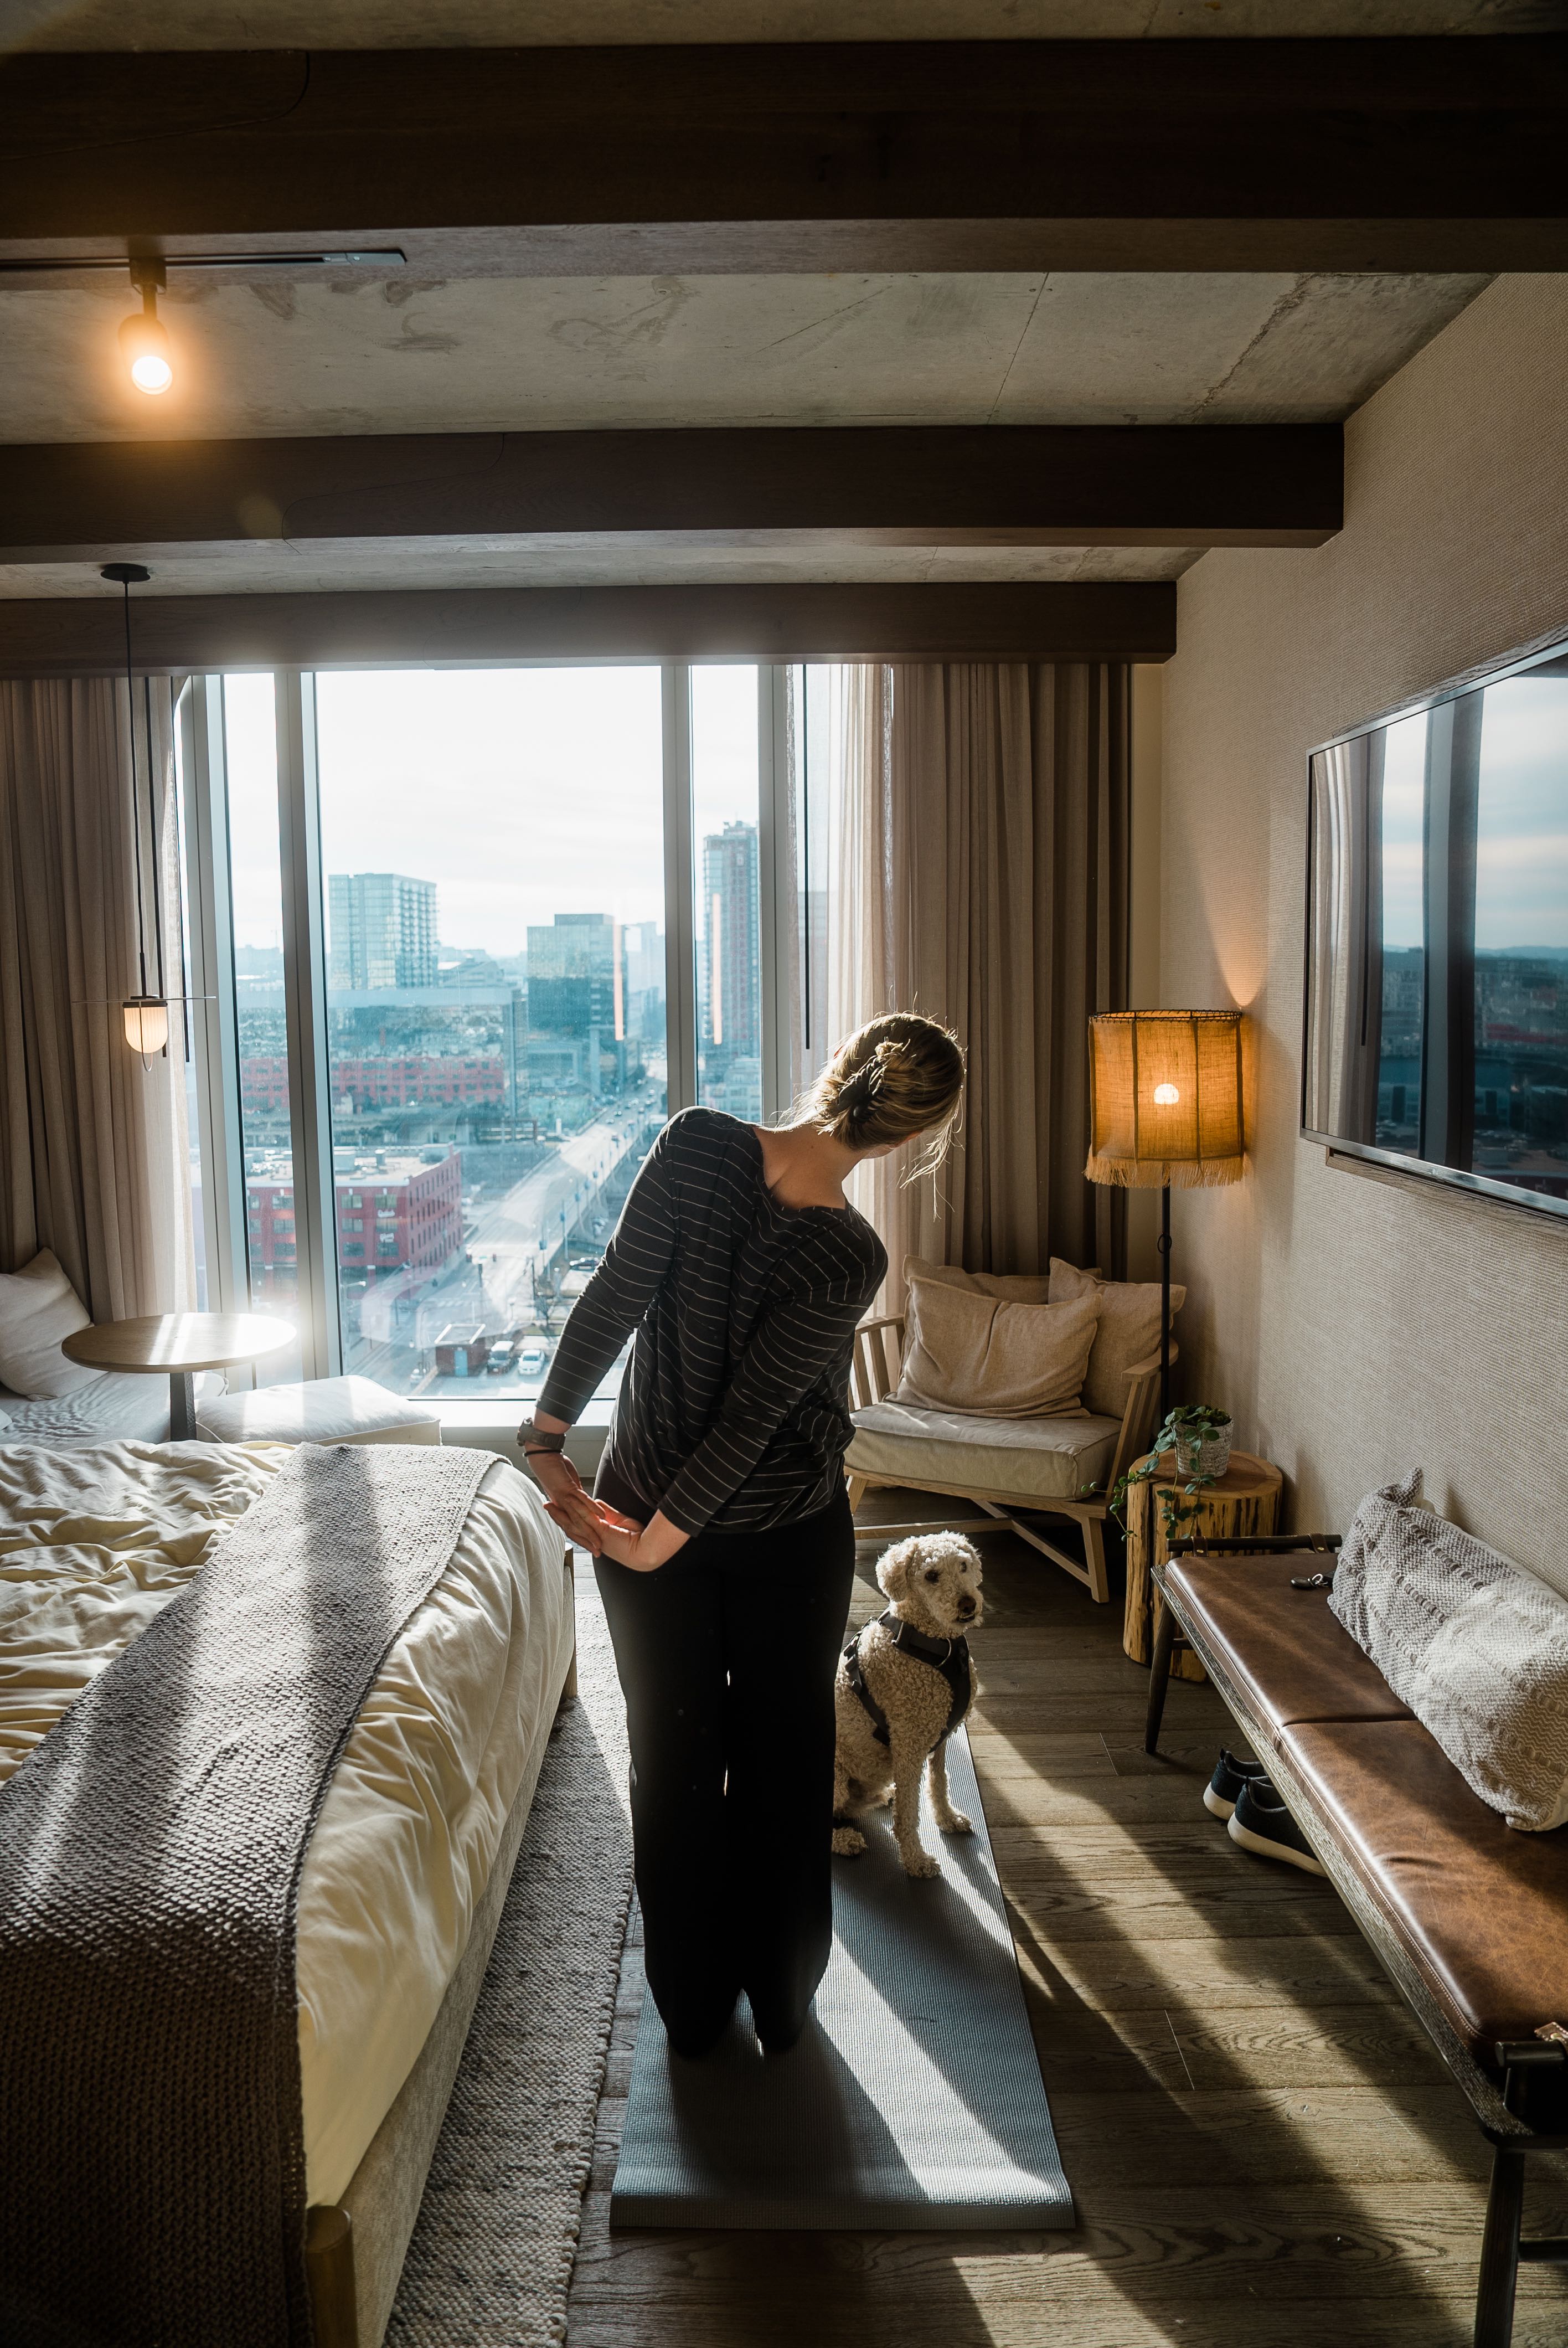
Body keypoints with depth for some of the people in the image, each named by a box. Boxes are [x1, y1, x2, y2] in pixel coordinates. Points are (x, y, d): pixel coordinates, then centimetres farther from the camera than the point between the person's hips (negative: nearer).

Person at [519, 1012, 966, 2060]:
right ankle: (783, 2001, 36)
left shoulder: (699, 1144, -18)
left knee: (676, 1756, 18)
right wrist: (652, 1542, -14)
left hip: (643, 1496, 2)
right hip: (791, 1534, -2)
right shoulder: (852, 1256, -21)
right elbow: (754, 1413, -21)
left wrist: (548, 1435, -9)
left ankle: (693, 2008, 34)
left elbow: (615, 1294, -18)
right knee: (785, 1756, 19)